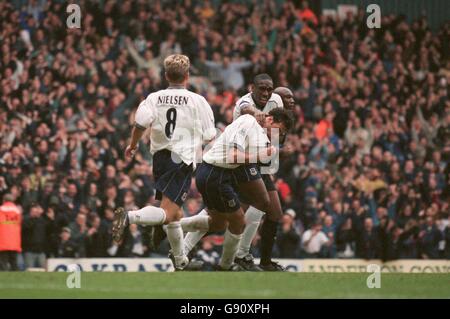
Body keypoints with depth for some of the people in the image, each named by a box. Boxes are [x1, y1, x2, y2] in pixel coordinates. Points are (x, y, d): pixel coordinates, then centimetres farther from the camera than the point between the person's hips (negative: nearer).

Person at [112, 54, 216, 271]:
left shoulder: (154, 98, 4)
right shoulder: (197, 101, -2)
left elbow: (141, 123, -11)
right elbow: (209, 137, 0)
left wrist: (133, 146, 6)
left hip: (159, 157, 6)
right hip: (182, 159, -6)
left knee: (175, 215, 20)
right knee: (167, 213, -15)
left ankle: (180, 261, 29)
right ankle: (129, 217, -40)